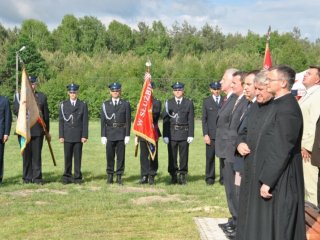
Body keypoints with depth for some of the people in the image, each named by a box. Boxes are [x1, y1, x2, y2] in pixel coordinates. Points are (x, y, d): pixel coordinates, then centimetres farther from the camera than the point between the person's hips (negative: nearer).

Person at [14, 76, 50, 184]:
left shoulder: (42, 97, 11)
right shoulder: (19, 96, 9)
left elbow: (46, 115, 12)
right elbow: (15, 110, -3)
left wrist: (47, 130, 11)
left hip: (38, 130, 0)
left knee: (37, 155, 0)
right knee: (26, 155, 5)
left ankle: (37, 177, 5)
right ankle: (27, 178, 12)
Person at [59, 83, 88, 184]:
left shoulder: (83, 105, 5)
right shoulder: (63, 105, 7)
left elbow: (85, 121, 2)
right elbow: (61, 121, 5)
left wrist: (84, 135, -5)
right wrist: (61, 136, -2)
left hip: (78, 135, 0)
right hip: (67, 135, 0)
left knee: (78, 157, 2)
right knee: (67, 157, 2)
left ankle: (77, 177, 8)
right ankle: (67, 177, 8)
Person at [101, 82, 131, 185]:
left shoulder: (126, 104, 4)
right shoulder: (105, 104, 6)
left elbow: (128, 121, 2)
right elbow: (103, 121, 4)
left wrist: (127, 135, -5)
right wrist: (103, 135, -3)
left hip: (121, 133, -1)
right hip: (109, 134, 1)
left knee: (121, 156, 1)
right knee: (110, 156, 4)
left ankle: (119, 176, 8)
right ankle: (110, 176, 14)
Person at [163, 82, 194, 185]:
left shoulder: (189, 103, 6)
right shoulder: (168, 103, 7)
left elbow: (191, 120, 3)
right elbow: (165, 120, 4)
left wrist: (191, 135, -4)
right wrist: (165, 135, -3)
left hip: (184, 134, 0)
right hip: (172, 134, 1)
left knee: (184, 156, 2)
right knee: (172, 156, 3)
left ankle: (182, 176, 11)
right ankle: (173, 176, 11)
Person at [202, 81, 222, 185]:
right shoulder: (206, 101, 8)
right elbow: (204, 119, 5)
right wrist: (205, 134, -4)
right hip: (211, 134, 0)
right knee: (210, 157, 3)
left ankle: (223, 177, 8)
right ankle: (210, 177, 13)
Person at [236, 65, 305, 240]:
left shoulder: (288, 109, -21)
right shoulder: (270, 104, 8)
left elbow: (281, 150, -23)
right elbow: (253, 131, 17)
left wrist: (267, 181, -22)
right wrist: (241, 144, -5)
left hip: (277, 179, -10)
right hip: (260, 172, 10)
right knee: (258, 223, 18)